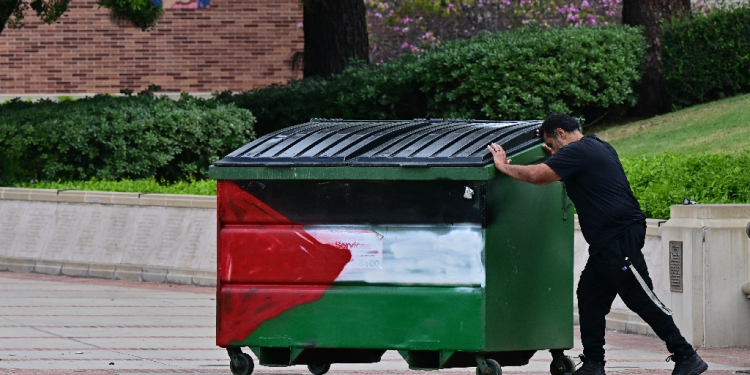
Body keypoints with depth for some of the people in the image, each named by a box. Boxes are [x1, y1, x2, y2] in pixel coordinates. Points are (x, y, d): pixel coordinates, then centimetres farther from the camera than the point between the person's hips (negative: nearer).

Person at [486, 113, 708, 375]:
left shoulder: (577, 151, -11)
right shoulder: (600, 147, 20)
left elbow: (537, 176, -20)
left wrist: (503, 166, -5)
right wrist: (554, 156, 30)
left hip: (620, 238, -11)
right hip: (608, 242, 11)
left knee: (641, 299, -9)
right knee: (590, 295, 9)